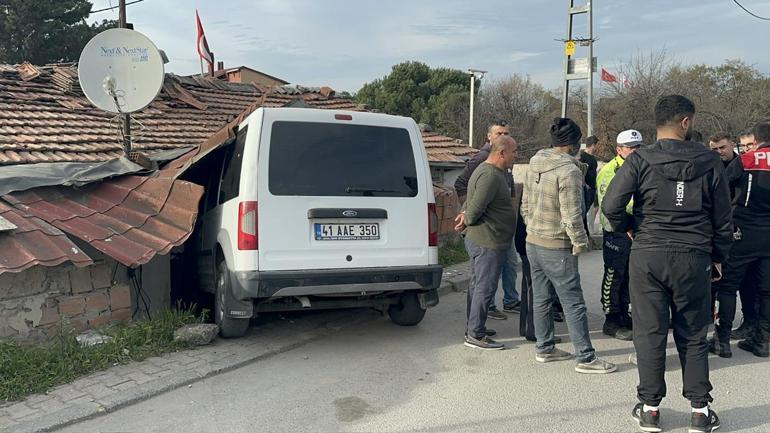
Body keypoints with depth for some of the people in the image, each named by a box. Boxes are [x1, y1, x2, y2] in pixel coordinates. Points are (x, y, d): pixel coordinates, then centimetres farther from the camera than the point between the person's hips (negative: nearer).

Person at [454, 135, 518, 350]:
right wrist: (467, 220, -6)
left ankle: (475, 328, 28)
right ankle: (475, 335, 2)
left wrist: (466, 216, 7)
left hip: (478, 241, 11)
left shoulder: (489, 171, 16)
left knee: (477, 285, 17)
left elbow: (471, 202, 22)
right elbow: (475, 207, -24)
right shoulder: (490, 176, -21)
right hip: (488, 242, -11)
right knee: (485, 287, -4)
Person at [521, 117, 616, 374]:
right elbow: (571, 214, -20)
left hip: (532, 242, 8)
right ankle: (585, 358, 6)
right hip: (557, 247, -8)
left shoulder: (535, 163, 6)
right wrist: (580, 242, -9)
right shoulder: (569, 170, -19)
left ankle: (544, 348, 26)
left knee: (541, 298, 16)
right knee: (573, 303, -1)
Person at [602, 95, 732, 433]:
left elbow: (611, 205, -14)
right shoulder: (709, 162, 0)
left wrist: (628, 228, 6)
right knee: (693, 336, 13)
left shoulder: (640, 160, -7)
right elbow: (723, 218, 6)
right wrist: (718, 256, 19)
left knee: (649, 334, 7)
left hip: (647, 256, -1)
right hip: (694, 258, 2)